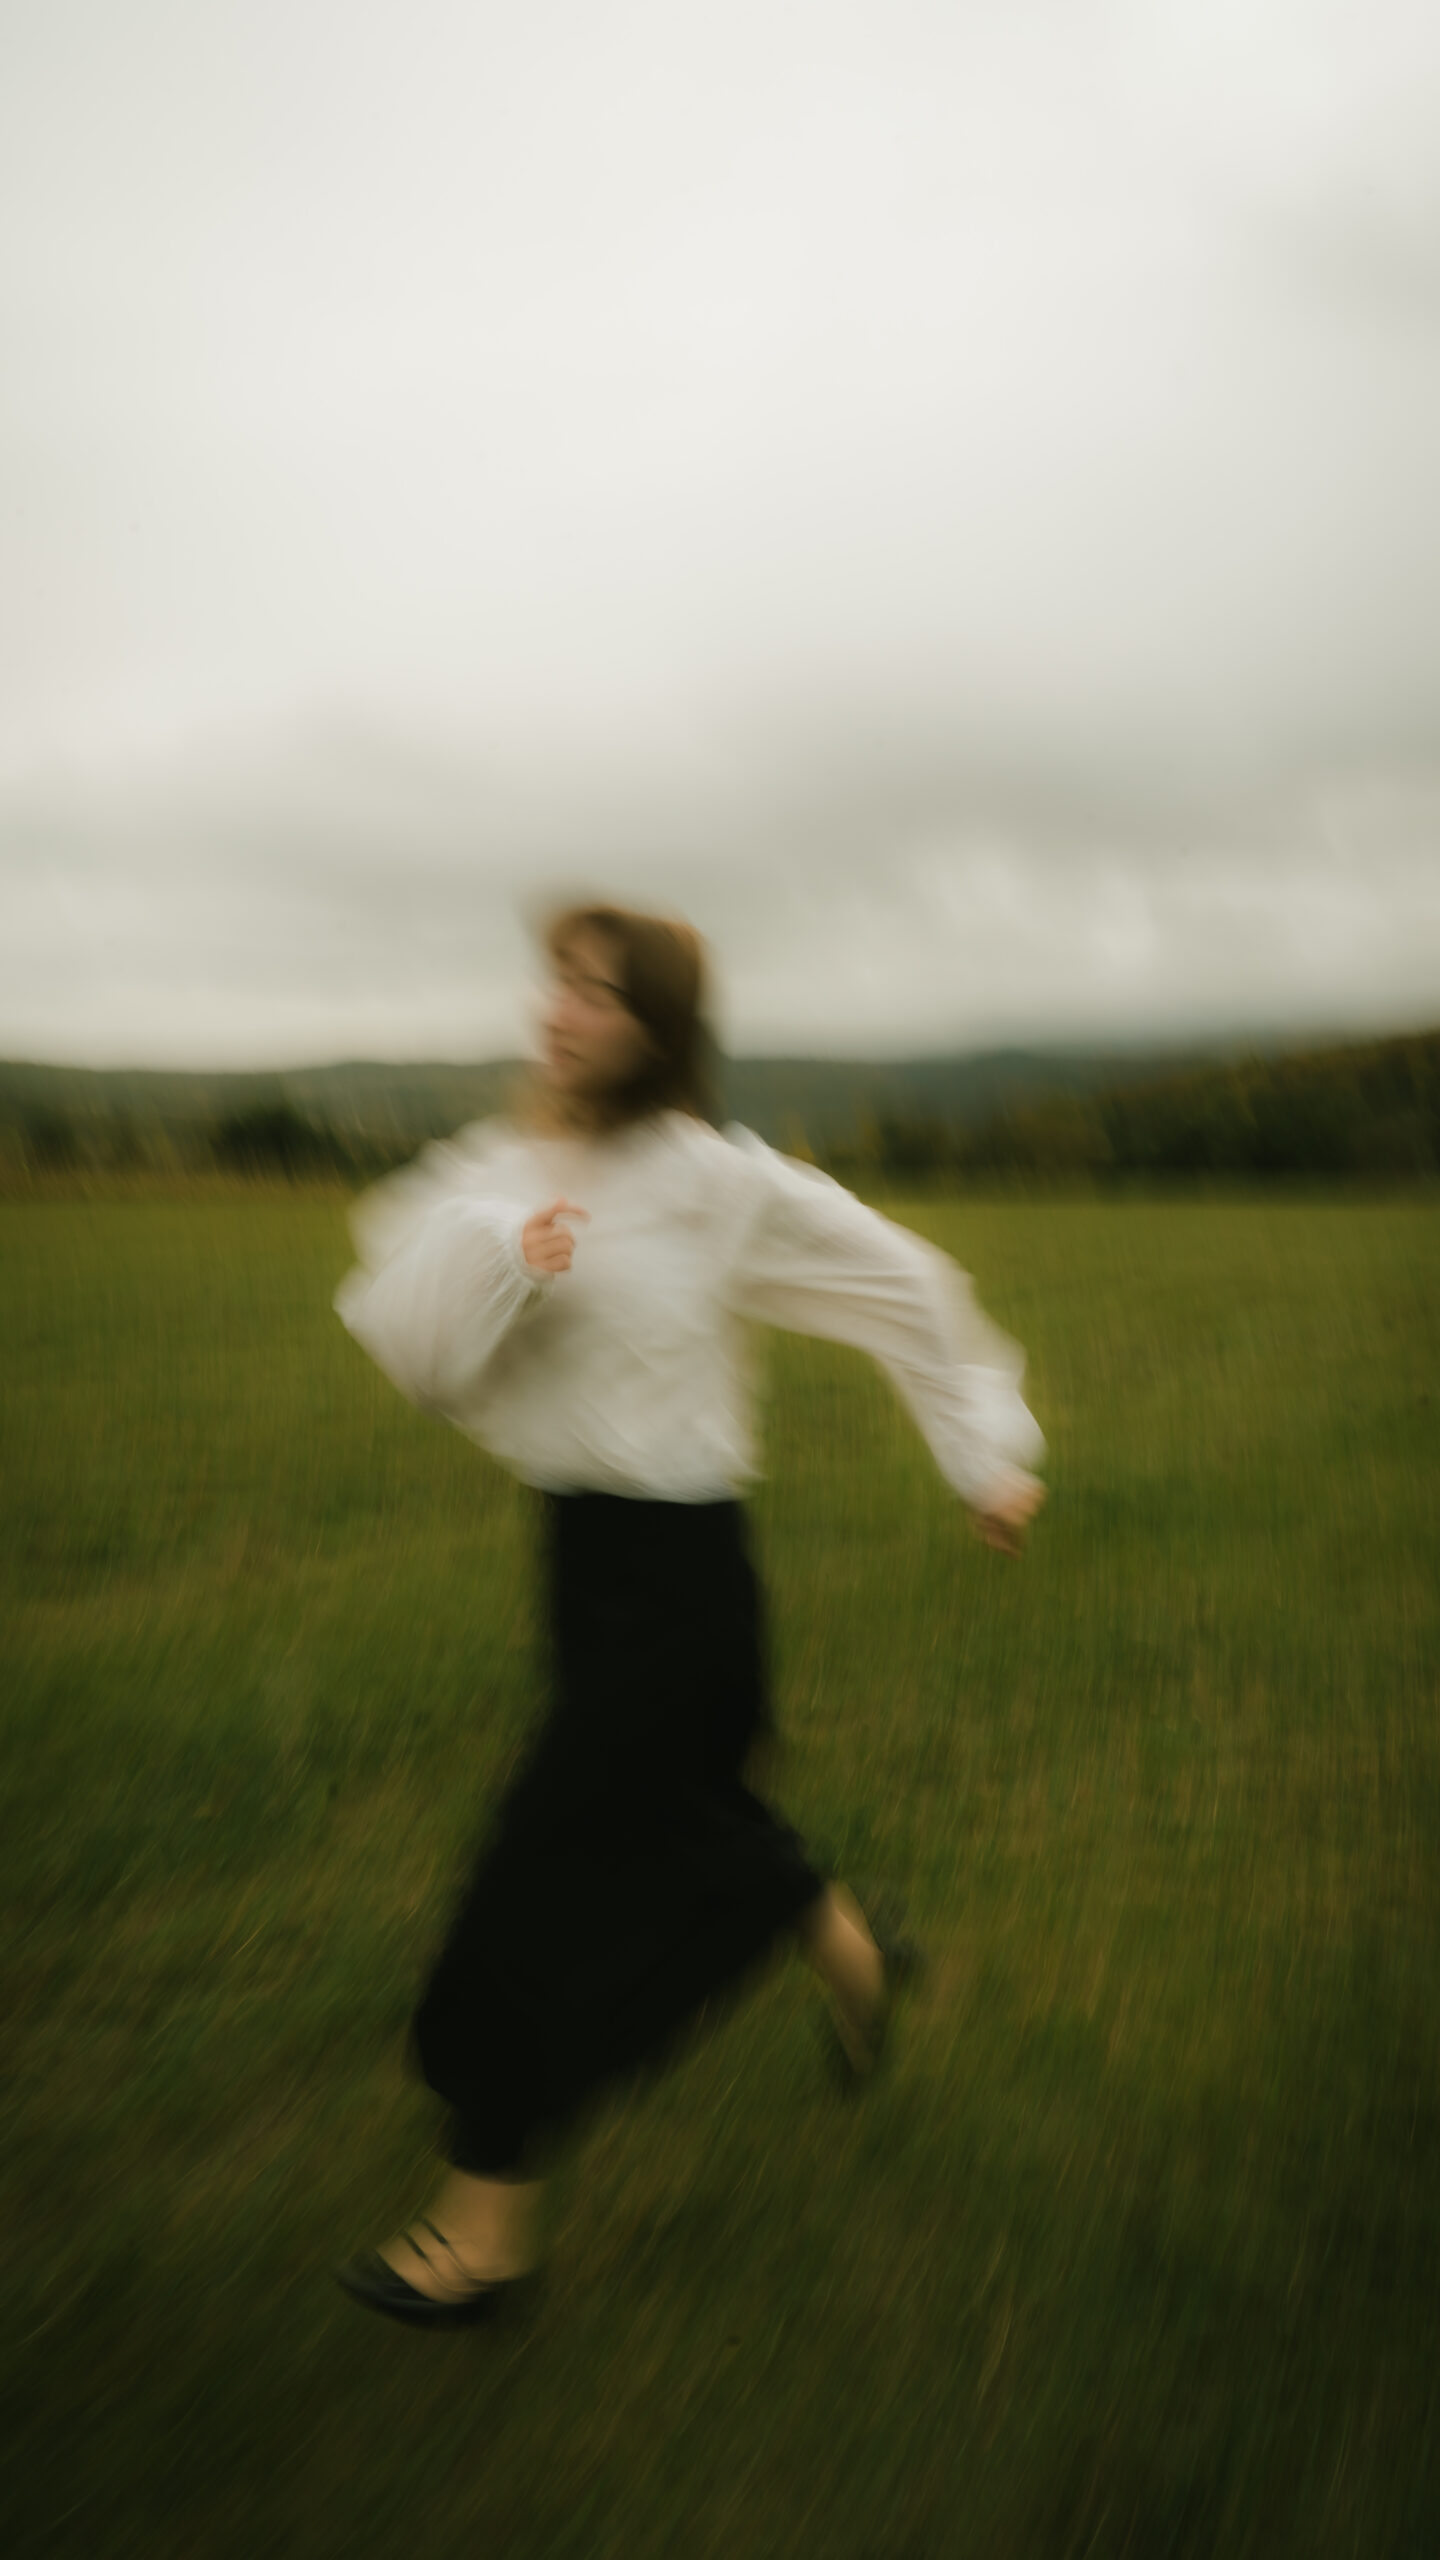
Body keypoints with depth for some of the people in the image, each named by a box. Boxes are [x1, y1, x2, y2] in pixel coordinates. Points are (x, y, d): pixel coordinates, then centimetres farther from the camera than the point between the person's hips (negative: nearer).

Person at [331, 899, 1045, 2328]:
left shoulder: (720, 1180, -15)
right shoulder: (496, 1170, 2)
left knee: (537, 1890, 1)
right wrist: (490, 1257, -24)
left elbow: (901, 1286, -5)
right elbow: (407, 1346, -6)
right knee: (674, 1817, 24)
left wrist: (990, 1456, 1)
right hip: (578, 1548, 7)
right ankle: (847, 1945, 54)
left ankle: (487, 2228, 21)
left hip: (676, 1567, -6)